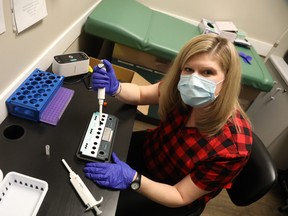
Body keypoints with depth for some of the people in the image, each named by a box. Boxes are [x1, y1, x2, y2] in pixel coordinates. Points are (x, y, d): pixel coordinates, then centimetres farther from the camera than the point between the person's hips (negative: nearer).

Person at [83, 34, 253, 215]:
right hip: (148, 148, 4)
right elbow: (141, 94, -6)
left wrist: (133, 180, -39)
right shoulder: (184, 93, -23)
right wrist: (114, 87, -26)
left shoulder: (232, 147, -36)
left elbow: (180, 197, -25)